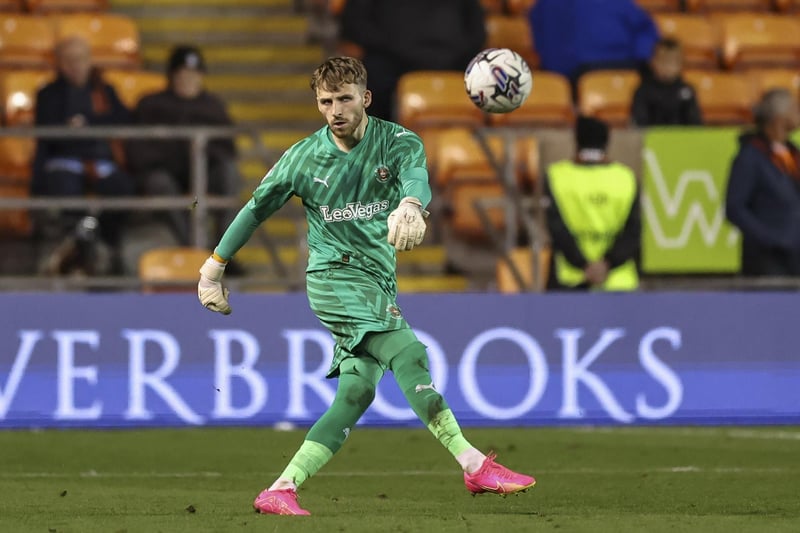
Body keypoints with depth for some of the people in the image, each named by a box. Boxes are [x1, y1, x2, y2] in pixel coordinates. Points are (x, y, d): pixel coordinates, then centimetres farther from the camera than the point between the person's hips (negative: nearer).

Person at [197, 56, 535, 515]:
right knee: (409, 354, -24)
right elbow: (257, 209, 12)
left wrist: (410, 205, -50)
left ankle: (279, 492, 0)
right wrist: (214, 266, 14)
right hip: (336, 275, -4)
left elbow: (416, 175, -26)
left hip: (380, 283, 4)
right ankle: (474, 465, -31)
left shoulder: (397, 142, -2)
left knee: (357, 392, -4)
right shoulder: (304, 158, 0)